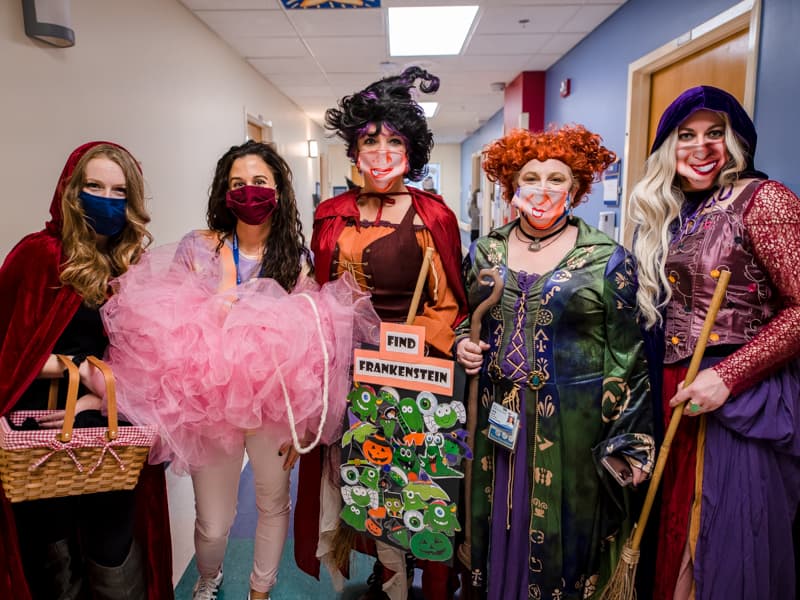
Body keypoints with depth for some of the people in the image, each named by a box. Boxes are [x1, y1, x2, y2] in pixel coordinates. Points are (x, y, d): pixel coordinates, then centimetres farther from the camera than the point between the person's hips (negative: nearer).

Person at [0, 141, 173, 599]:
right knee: (55, 562, 17)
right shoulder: (39, 254, -7)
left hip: (114, 437, 2)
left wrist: (99, 399, -12)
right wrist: (79, 366, -16)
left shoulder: (136, 263, 3)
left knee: (114, 558, 11)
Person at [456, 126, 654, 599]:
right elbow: (464, 320, 19)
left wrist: (629, 443, -6)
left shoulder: (607, 259, -5)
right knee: (498, 522, 15)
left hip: (573, 426, -3)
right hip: (494, 417, 3)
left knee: (560, 530, 10)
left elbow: (627, 357, -5)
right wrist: (463, 346, -3)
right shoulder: (484, 252, 5)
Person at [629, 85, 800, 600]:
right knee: (678, 532, 17)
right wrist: (671, 383, 6)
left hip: (745, 399, -6)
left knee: (732, 542, 6)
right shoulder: (670, 214, 11)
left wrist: (729, 376, -19)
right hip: (678, 393, 6)